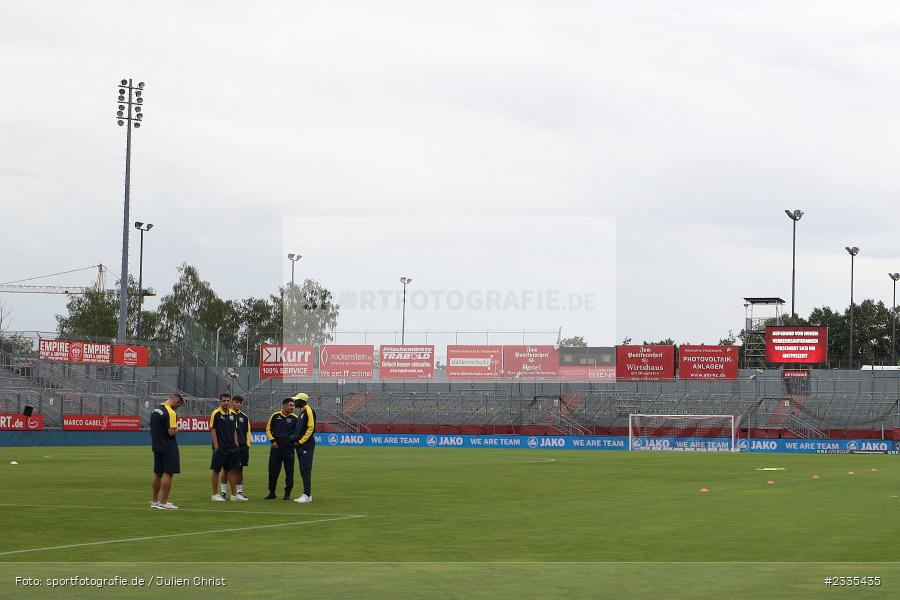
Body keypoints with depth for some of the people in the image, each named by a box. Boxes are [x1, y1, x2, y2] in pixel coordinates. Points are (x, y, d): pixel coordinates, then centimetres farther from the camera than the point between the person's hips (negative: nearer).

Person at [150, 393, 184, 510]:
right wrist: (177, 429, -2)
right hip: (169, 448, -8)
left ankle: (155, 501, 21)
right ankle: (164, 502, -7)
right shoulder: (170, 412, -17)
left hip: (157, 447, 9)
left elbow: (151, 429, 17)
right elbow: (171, 432, -21)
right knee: (168, 474, -5)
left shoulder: (155, 410, 11)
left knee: (157, 474, 15)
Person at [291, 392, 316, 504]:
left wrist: (300, 442, -16)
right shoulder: (301, 412, 19)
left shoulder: (308, 411, -11)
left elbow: (311, 428, -17)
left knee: (306, 470, -12)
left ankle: (306, 495, -15)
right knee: (303, 471, 10)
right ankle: (308, 495, 13)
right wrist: (296, 441, 11)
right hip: (300, 445, 10)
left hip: (306, 444, -10)